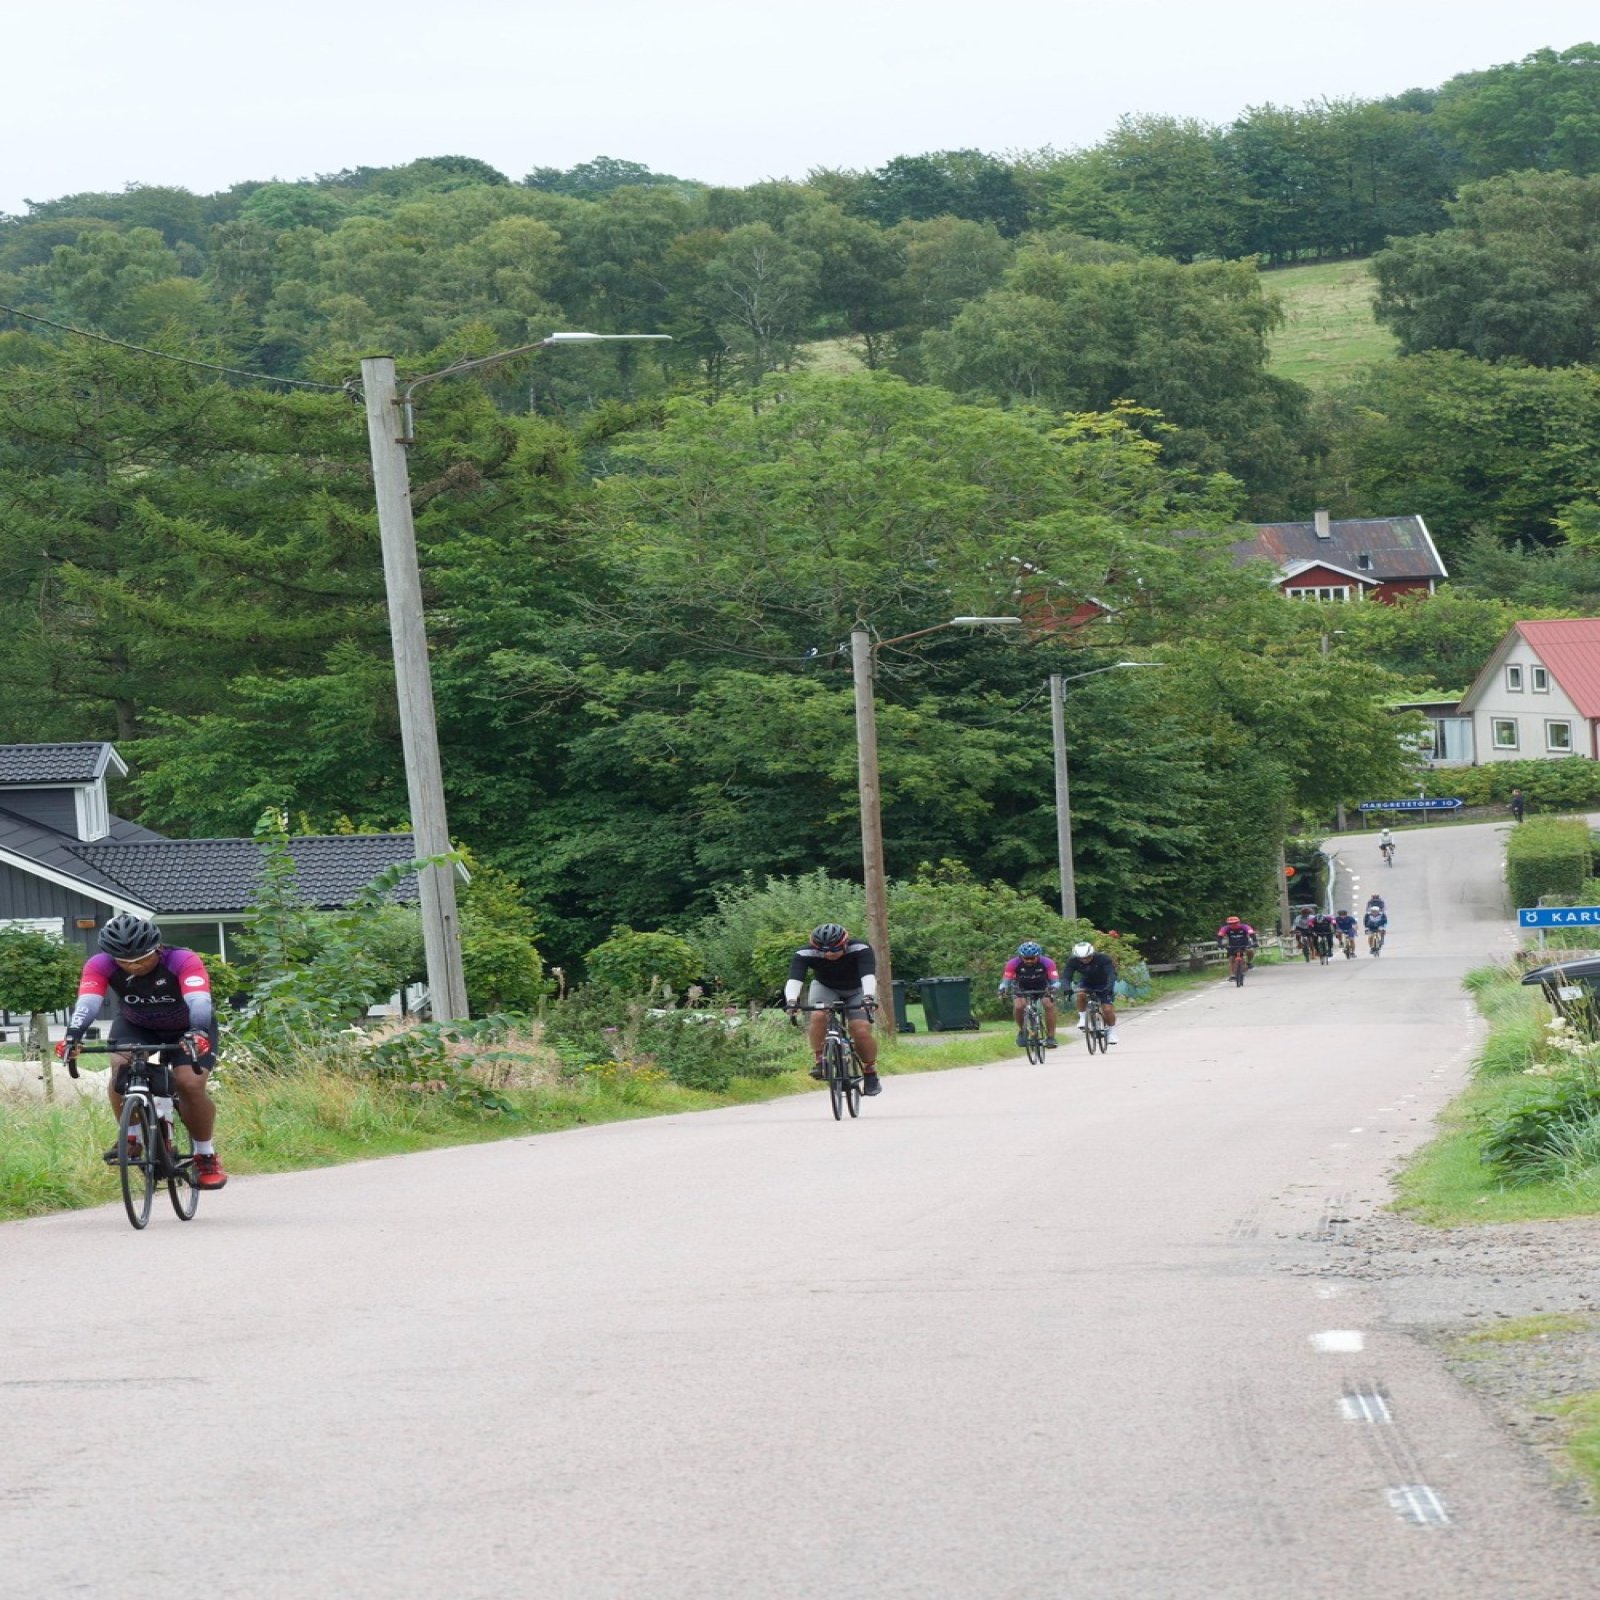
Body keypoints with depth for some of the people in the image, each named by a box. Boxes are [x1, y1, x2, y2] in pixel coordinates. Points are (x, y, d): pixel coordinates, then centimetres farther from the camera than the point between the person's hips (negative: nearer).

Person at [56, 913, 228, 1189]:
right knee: (121, 1071, -27)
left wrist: (196, 1035, -65)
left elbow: (199, 1002, -46)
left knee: (190, 1084, -21)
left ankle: (206, 1156, -1)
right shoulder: (100, 966, -26)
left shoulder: (183, 961, -33)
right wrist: (73, 1036, -58)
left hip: (187, 1029, -2)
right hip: (135, 1026, 2)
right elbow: (87, 1003, -39)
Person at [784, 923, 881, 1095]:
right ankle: (820, 1061, -15)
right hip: (825, 988, 1)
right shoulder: (806, 954, -29)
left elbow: (868, 976, -47)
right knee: (818, 1017, -31)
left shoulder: (860, 950, -33)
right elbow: (794, 979, -41)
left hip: (856, 991, -1)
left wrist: (868, 997, -66)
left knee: (861, 1031, -19)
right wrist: (791, 1000, -61)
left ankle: (870, 1074, 3)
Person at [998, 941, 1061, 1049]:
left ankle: (1051, 1037, -15)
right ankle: (1022, 1030, 0)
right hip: (1023, 989, 0)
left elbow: (1055, 980, -32)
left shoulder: (1047, 963, -28)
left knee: (1049, 1005, -25)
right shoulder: (1014, 963, -28)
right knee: (1019, 1006, -27)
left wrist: (1054, 987, -54)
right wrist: (1003, 988, -50)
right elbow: (1006, 979, -28)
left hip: (1042, 988, 0)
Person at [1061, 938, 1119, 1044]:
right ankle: (1082, 1018, -13)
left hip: (1103, 985, -2)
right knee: (1081, 994, -31)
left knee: (1107, 1009, -14)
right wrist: (1066, 989, -47)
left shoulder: (1103, 959, -29)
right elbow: (1066, 976, -27)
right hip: (1086, 983, 2)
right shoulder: (1074, 961, -22)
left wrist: (1109, 987, -55)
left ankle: (1112, 1031, 8)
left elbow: (1111, 974, -37)